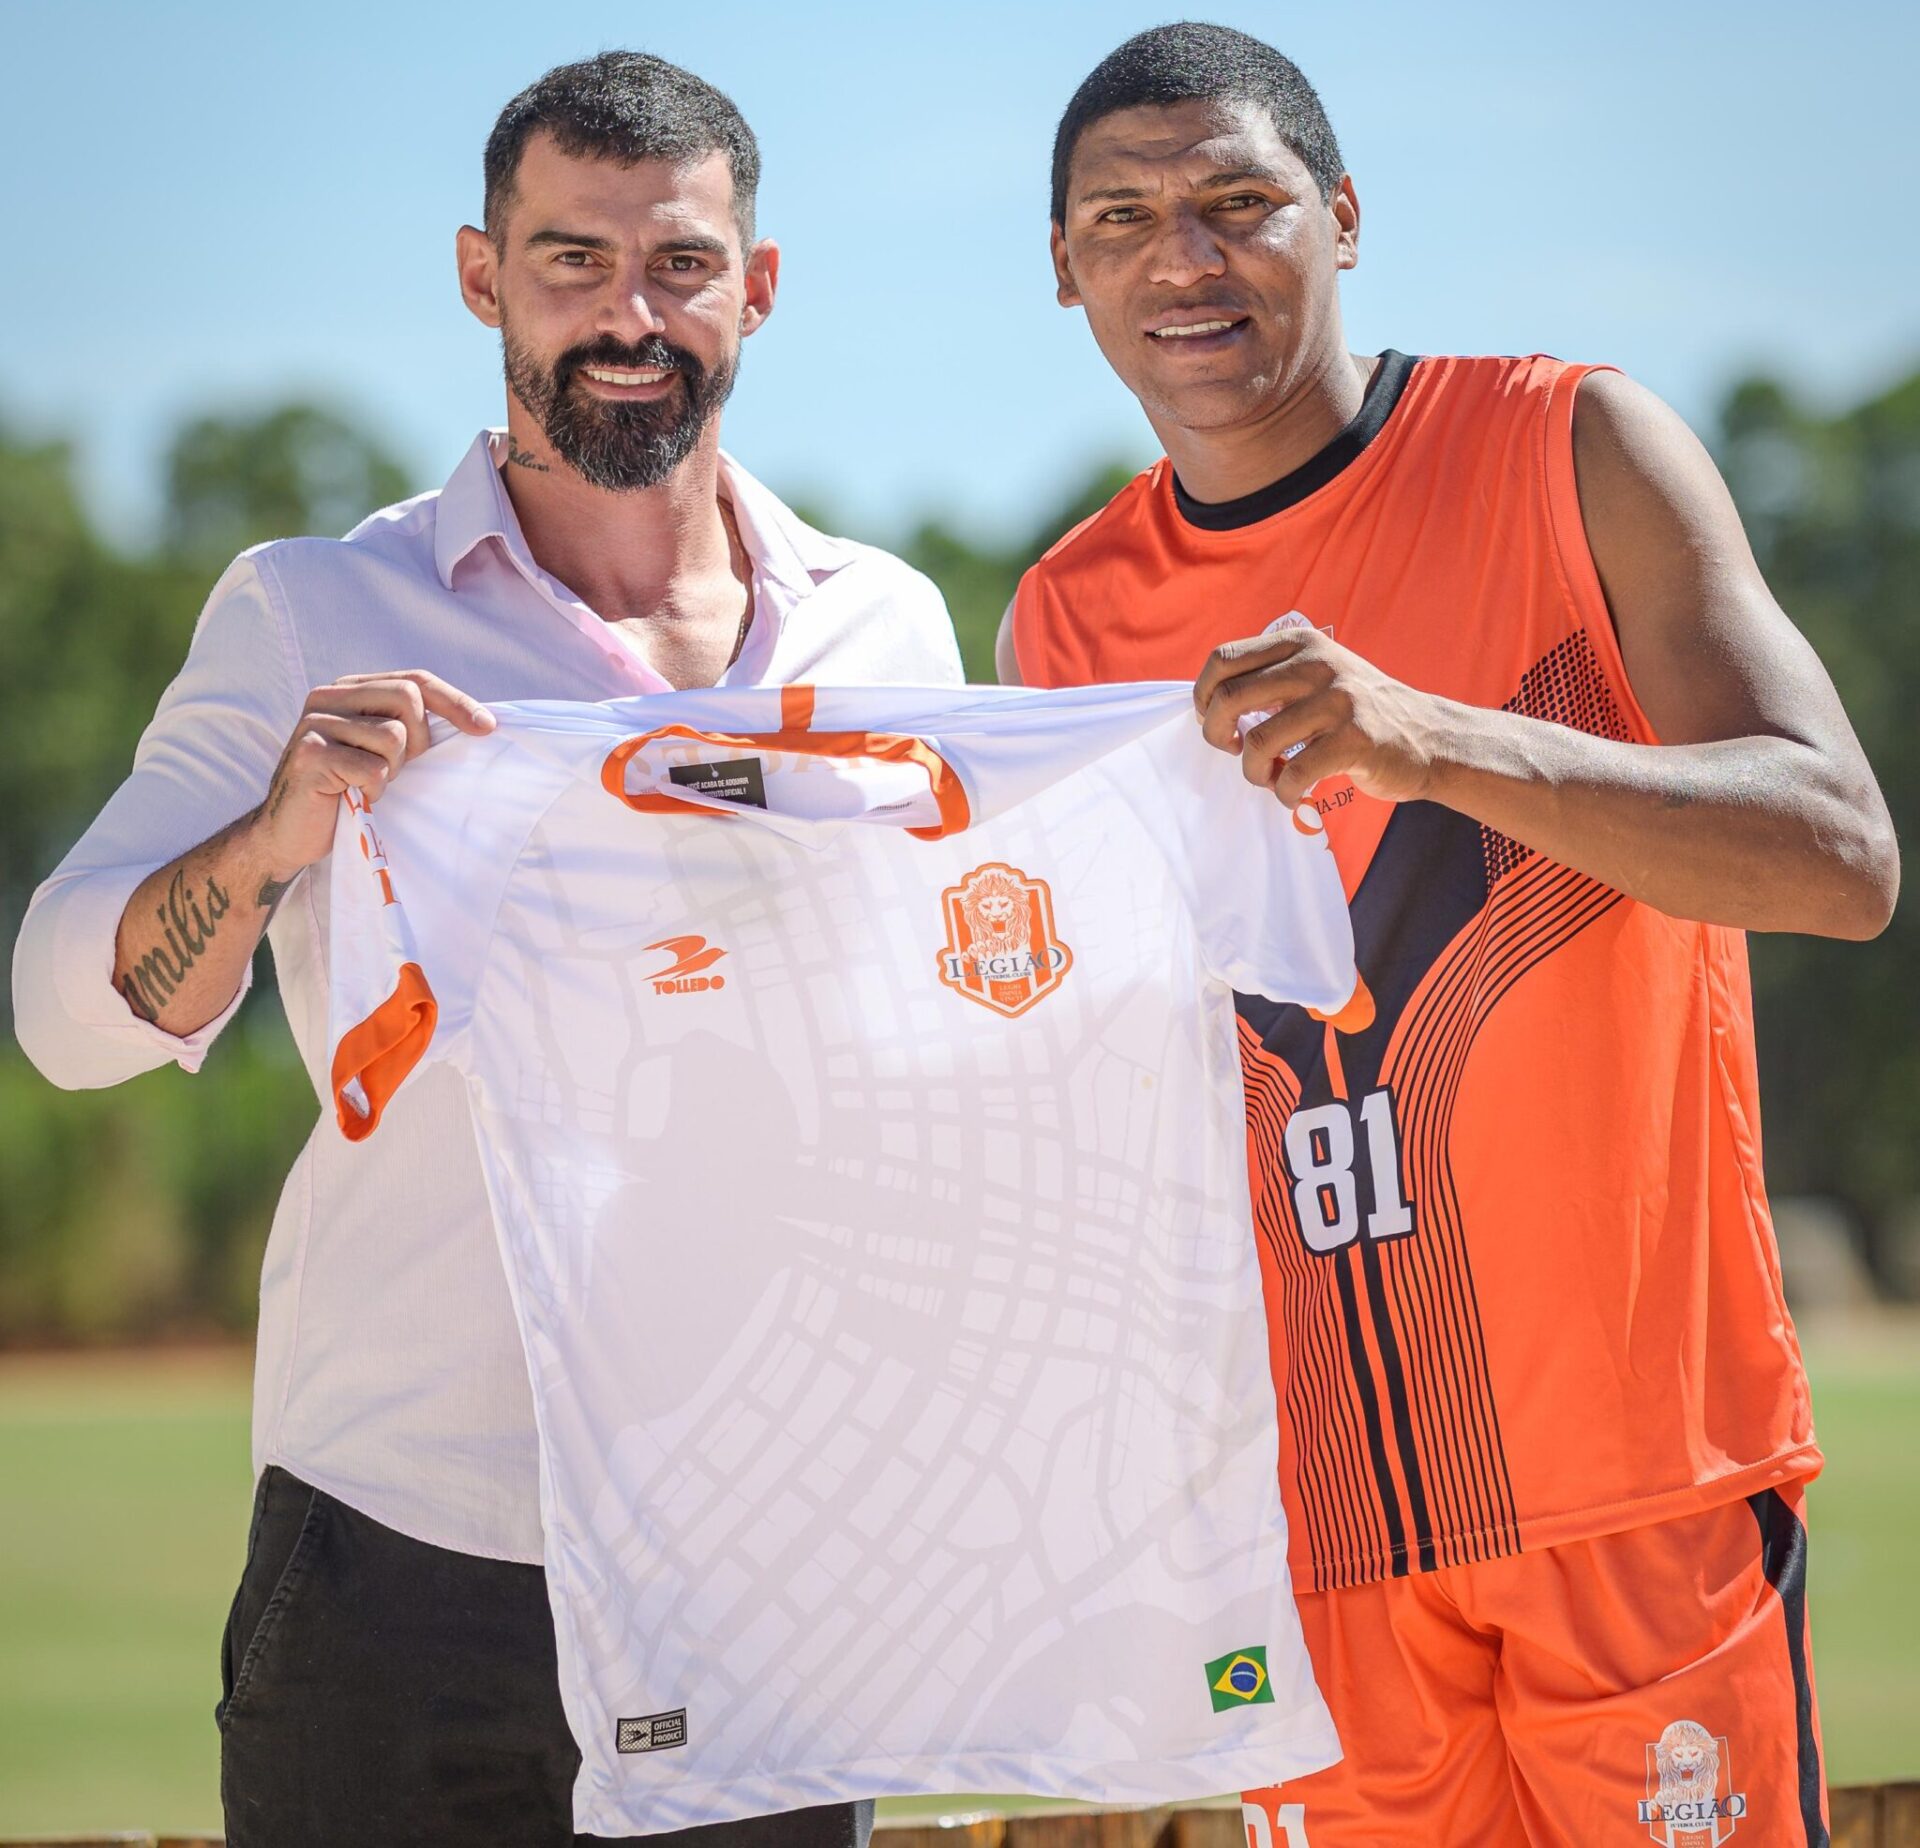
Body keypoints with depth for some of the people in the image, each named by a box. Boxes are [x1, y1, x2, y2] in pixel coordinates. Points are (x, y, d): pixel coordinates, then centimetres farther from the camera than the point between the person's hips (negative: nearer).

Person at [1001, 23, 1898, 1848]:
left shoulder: (1575, 453, -2)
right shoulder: (1067, 622, 9)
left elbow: (1841, 856, -14)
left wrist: (1433, 740, -27)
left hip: (1637, 1468, -3)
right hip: (1310, 1501, 3)